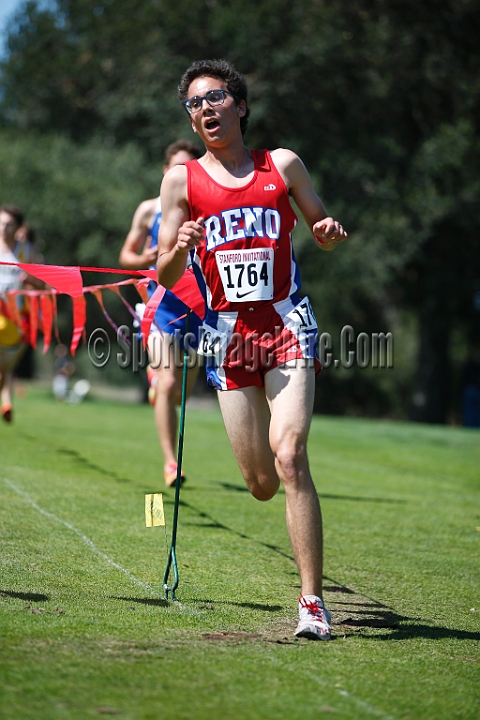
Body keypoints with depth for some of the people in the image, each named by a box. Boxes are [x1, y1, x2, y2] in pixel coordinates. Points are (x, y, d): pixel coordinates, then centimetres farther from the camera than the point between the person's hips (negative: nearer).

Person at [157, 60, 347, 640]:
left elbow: (322, 234, 17)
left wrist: (330, 231, -7)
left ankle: (312, 601, -17)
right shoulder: (182, 180, 5)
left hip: (287, 326, -1)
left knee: (289, 459, -20)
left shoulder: (282, 166, 6)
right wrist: (179, 249, -18)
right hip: (228, 333, 1)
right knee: (261, 484, 1)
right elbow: (165, 277, 5)